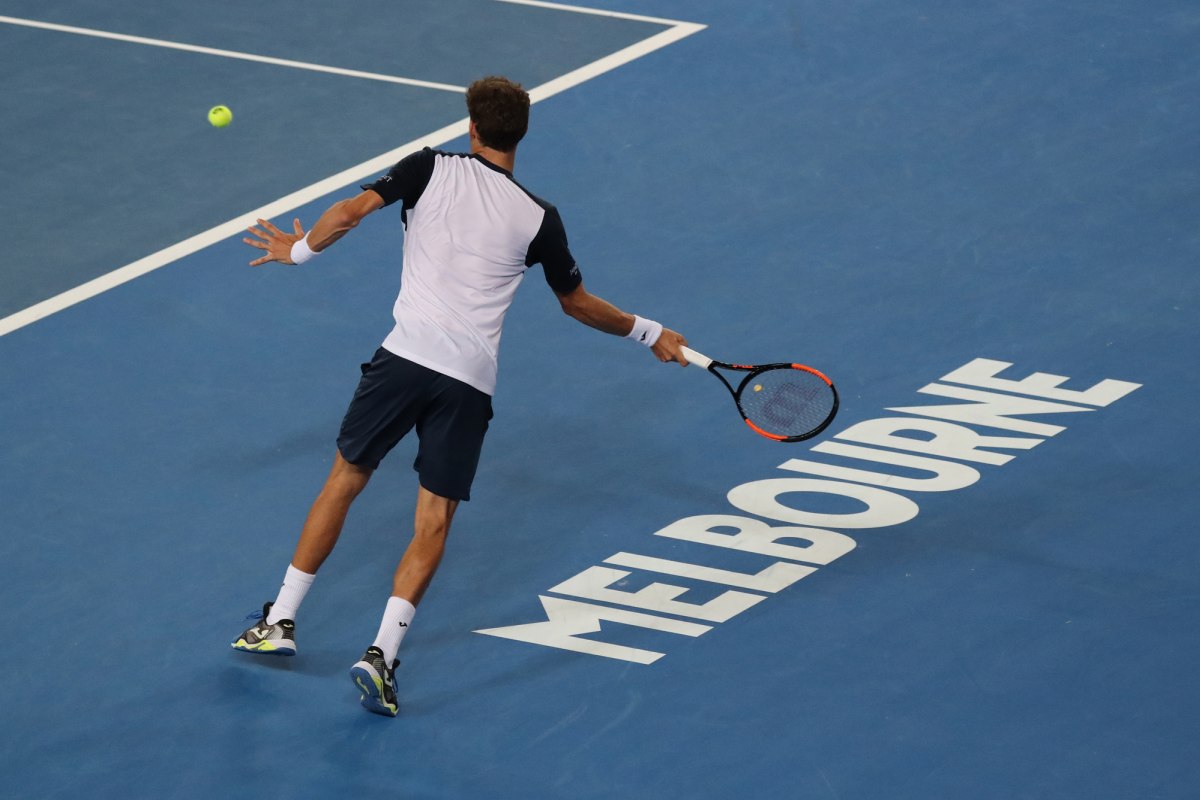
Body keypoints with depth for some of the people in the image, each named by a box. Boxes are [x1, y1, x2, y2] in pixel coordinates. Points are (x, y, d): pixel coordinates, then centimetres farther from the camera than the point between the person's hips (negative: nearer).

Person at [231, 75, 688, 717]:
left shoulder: (432, 169, 4)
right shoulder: (538, 218, 7)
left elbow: (351, 211, -5)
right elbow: (578, 303, 19)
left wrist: (298, 251, 13)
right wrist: (648, 332, 33)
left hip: (405, 356, 0)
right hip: (470, 381, 0)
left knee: (345, 477, 17)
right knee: (433, 523, 5)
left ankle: (280, 620, 21)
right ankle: (382, 653, -12)